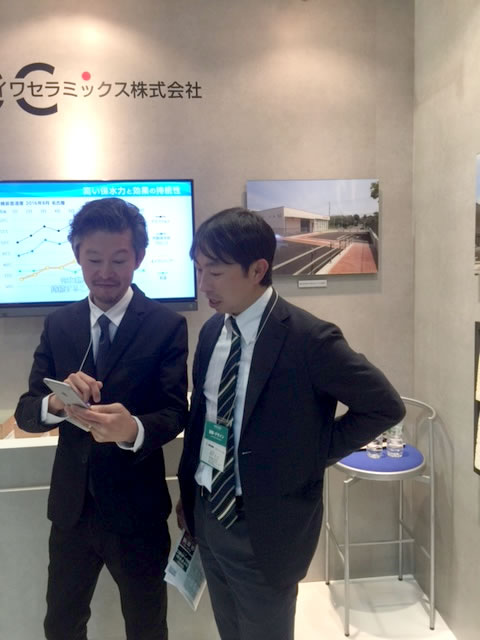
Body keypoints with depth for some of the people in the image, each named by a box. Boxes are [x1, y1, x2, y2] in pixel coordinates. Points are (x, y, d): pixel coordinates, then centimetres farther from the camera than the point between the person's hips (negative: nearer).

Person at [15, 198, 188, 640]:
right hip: (70, 504, 4)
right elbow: (26, 412, -4)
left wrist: (133, 428, -38)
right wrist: (57, 402, -27)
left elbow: (175, 414, -16)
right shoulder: (58, 325, 0)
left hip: (137, 508, -3)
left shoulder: (167, 326, -12)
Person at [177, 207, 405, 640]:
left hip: (264, 528, -6)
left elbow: (386, 406, -15)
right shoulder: (211, 332, 0)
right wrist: (187, 492, 13)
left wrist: (316, 453, -12)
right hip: (208, 516, 6)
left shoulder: (308, 338, -21)